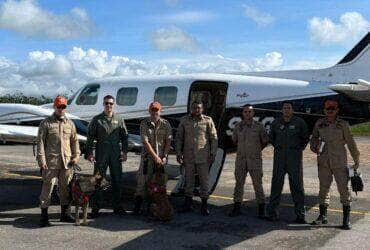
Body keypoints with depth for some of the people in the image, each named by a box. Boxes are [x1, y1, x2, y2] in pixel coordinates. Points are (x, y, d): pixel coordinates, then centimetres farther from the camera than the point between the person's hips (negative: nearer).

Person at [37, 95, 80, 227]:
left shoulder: (70, 123, 14)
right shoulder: (46, 123, 1)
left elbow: (75, 141, 17)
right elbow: (40, 142, -2)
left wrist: (76, 156, 6)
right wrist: (41, 159, -9)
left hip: (66, 162, 4)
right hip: (50, 162, -4)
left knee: (66, 188, 10)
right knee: (47, 187, -2)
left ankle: (65, 213, 21)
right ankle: (44, 215, 6)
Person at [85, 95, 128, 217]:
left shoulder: (119, 120, 9)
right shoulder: (96, 120, 4)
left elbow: (124, 137, 11)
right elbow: (90, 137, 3)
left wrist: (124, 152, 2)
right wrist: (89, 153, -5)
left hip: (116, 154, 2)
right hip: (101, 153, -2)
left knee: (117, 180, 8)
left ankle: (117, 206, 19)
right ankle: (96, 207, 10)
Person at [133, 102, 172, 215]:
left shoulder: (166, 124, 4)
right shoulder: (144, 124, -2)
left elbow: (168, 142, 2)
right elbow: (145, 142, -9)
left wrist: (164, 157, -8)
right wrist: (156, 157, -13)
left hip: (162, 158, 2)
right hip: (148, 157, -2)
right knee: (143, 181, -2)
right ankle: (137, 206, 6)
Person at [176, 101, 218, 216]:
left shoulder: (208, 120, 0)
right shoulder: (184, 120, 5)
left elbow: (213, 138, 2)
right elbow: (179, 138, 7)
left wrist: (213, 153, -4)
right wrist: (178, 153, 1)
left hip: (203, 157, -1)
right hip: (188, 156, 2)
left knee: (204, 180, 3)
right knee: (188, 179, 10)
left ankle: (204, 205, 13)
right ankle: (187, 204, 21)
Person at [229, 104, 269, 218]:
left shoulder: (259, 126, -5)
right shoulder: (238, 126, 3)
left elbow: (265, 141, 7)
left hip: (255, 160, -3)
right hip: (240, 160, 3)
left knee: (258, 184, -1)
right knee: (239, 184, 6)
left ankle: (261, 210, 10)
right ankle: (237, 208, 14)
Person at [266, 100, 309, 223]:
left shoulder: (299, 122, 0)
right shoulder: (276, 123, 6)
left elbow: (306, 137, 11)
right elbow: (271, 137, 21)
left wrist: (299, 149, 2)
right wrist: (277, 147, 11)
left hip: (294, 157, -2)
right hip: (279, 157, 2)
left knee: (297, 185, 1)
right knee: (276, 183, 2)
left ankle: (300, 214, 8)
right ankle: (272, 212, 8)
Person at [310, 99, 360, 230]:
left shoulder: (343, 124, -2)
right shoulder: (319, 123, 5)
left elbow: (350, 142, 3)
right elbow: (314, 138, 16)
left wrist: (356, 160, 6)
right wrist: (315, 147, -6)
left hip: (339, 162, -3)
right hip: (323, 161, 3)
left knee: (343, 188, -4)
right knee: (323, 188, 9)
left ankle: (346, 220, 4)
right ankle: (322, 216, 21)